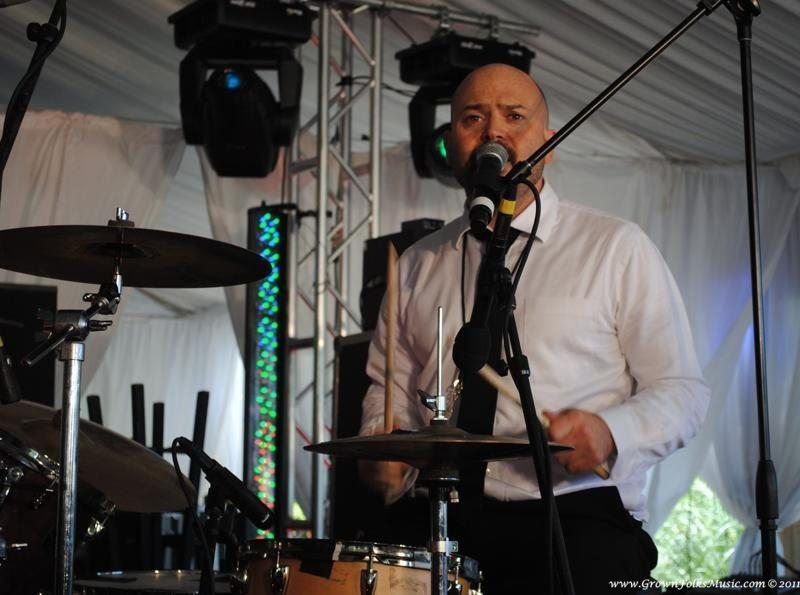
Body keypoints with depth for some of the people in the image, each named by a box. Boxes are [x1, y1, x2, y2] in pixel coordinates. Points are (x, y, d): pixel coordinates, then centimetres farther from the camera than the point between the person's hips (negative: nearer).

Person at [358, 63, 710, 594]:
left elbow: (682, 392, 3)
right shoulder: (419, 265, 17)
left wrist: (609, 431, -17)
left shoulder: (617, 248, 5)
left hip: (582, 513, -2)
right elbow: (391, 387, 23)